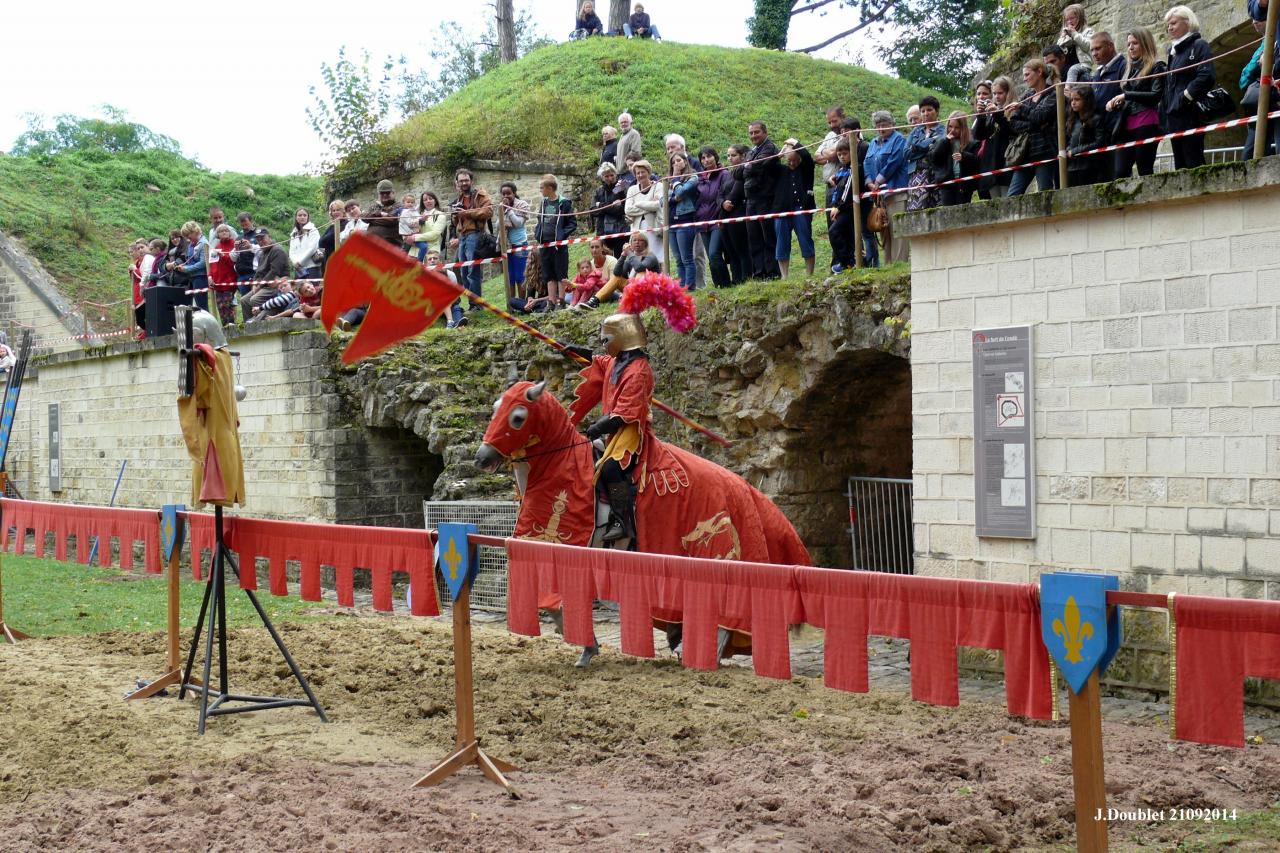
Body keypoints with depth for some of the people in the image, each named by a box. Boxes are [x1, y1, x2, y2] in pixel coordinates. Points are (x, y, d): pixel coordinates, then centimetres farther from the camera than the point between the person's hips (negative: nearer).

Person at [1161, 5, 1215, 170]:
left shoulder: (1199, 46, -2)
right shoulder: (1173, 51, 22)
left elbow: (1207, 77, -16)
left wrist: (1184, 98, -14)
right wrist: (1164, 117, 14)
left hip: (1190, 115, -8)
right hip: (1173, 118, 8)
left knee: (1193, 164, -11)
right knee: (1180, 167, 6)